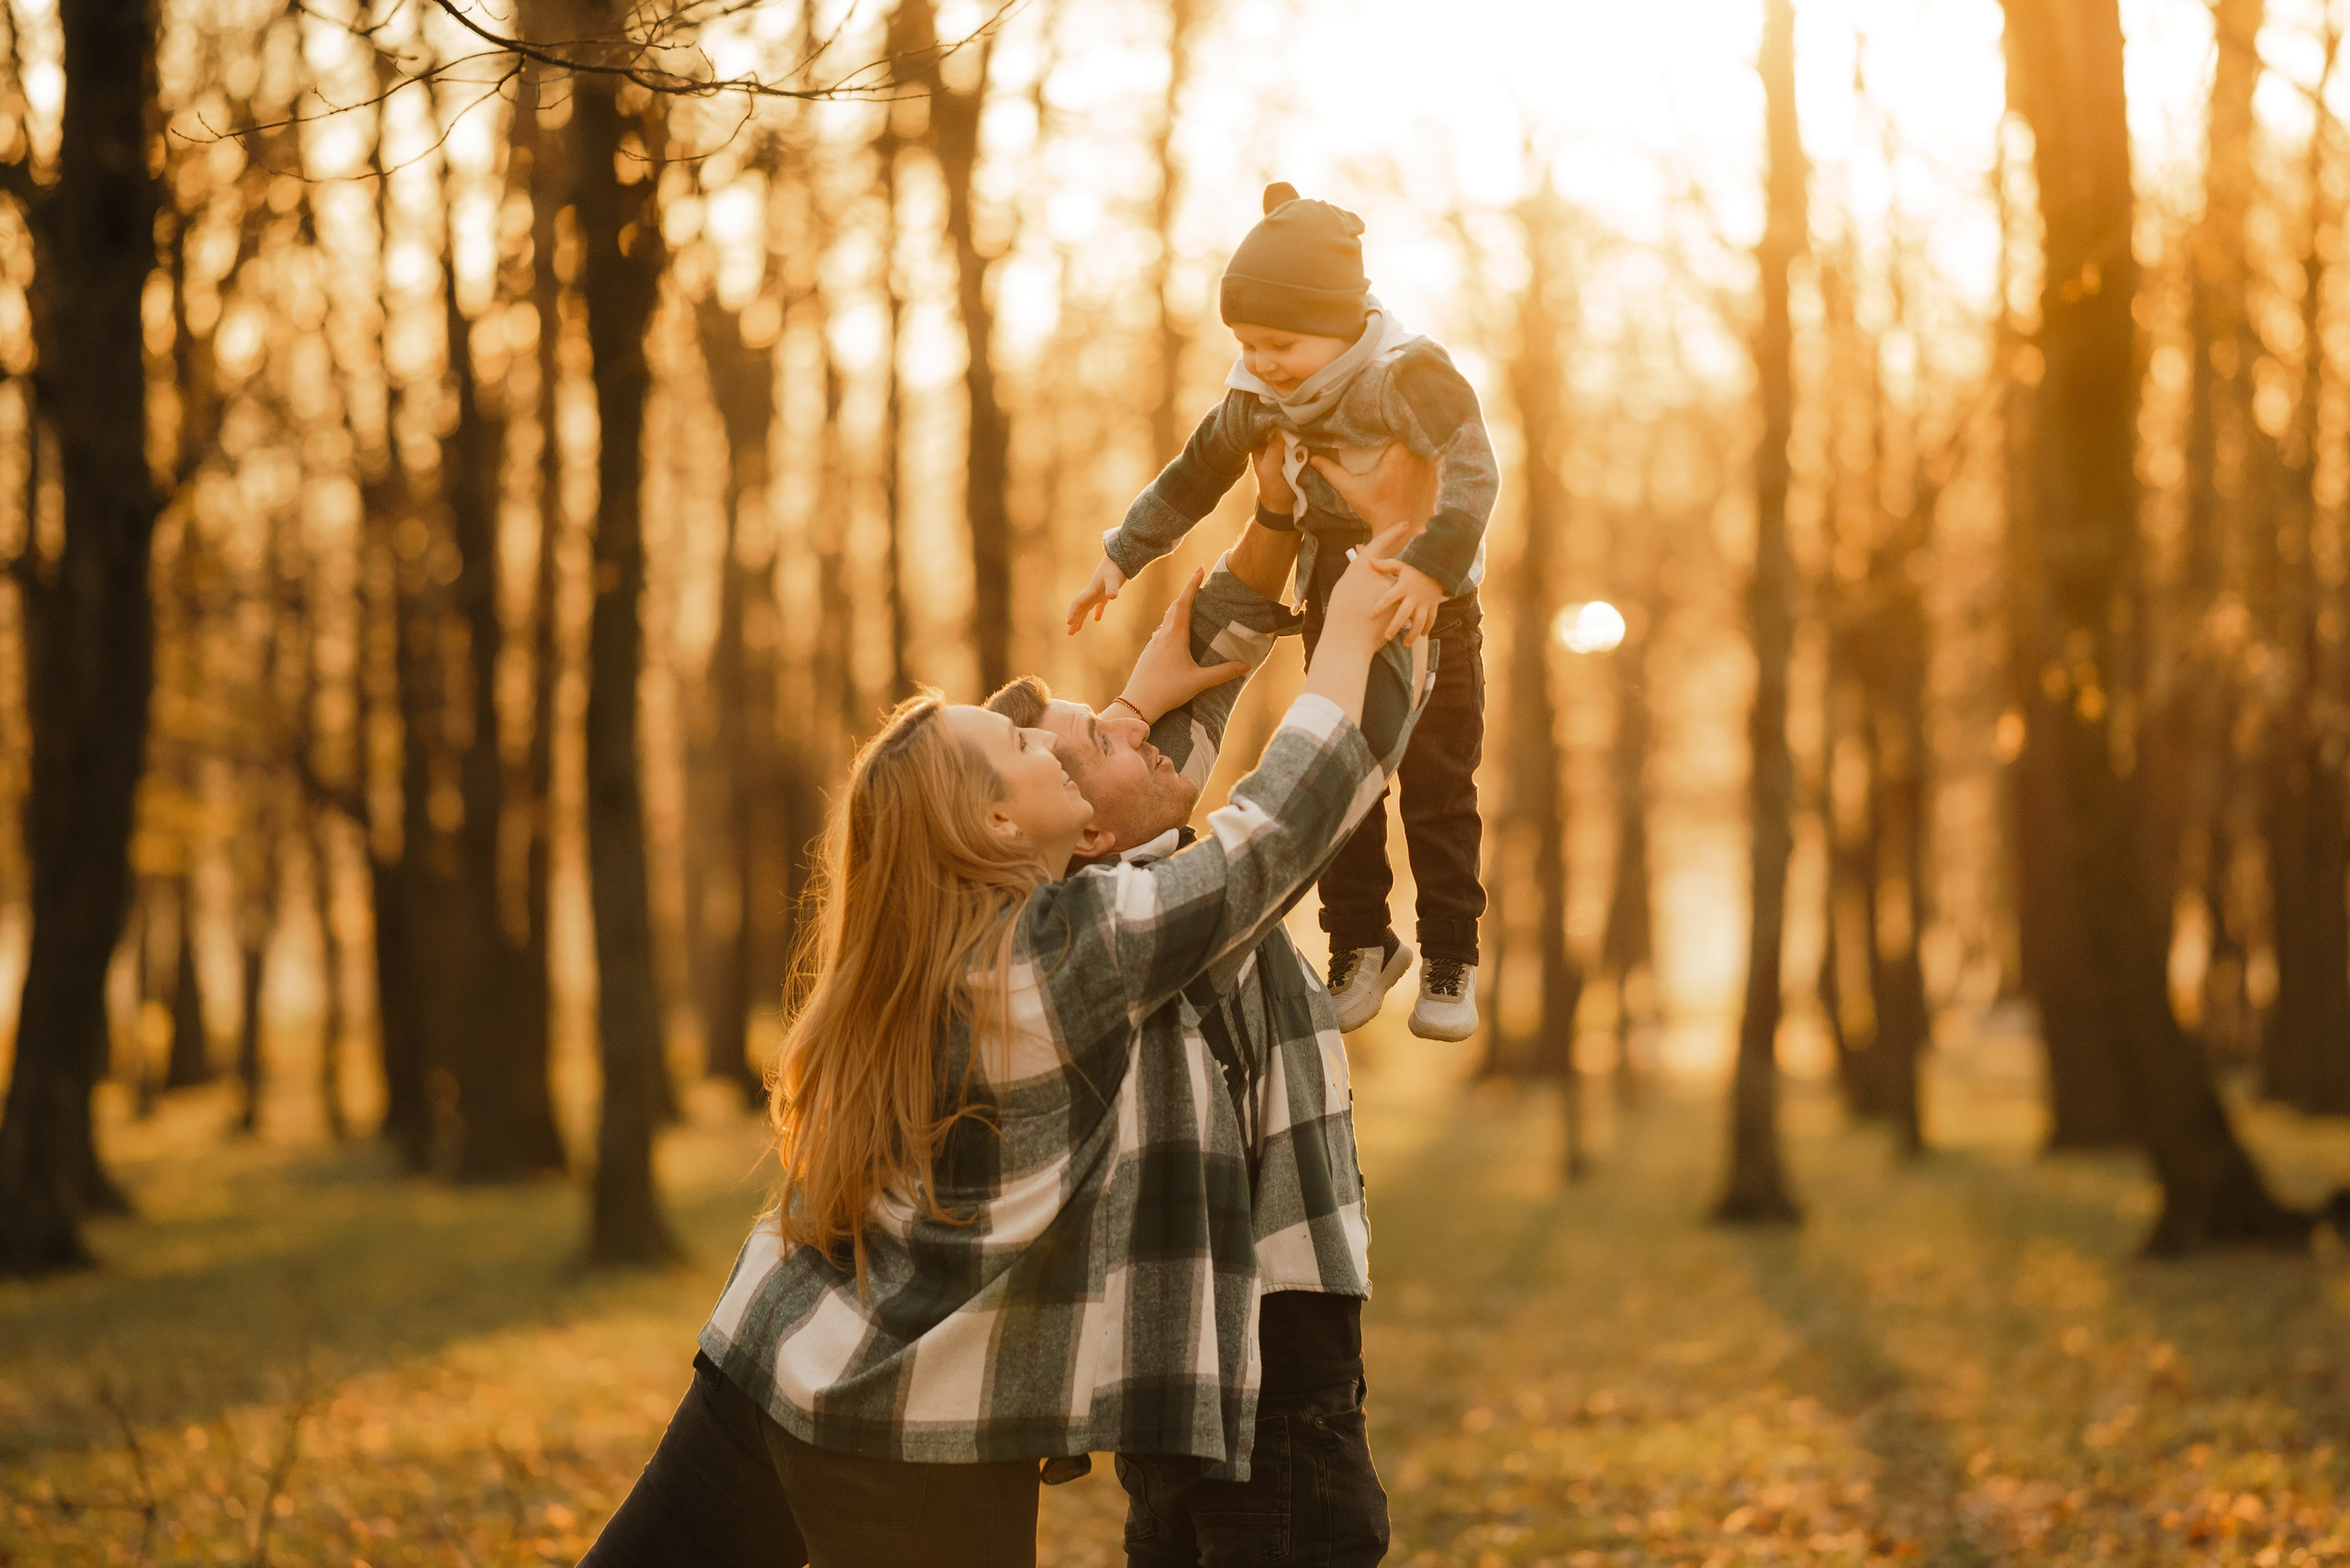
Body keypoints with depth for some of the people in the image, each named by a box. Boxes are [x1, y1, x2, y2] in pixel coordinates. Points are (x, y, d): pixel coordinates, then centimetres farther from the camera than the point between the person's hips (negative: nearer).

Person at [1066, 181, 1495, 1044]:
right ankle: (1361, 944, 20)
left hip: (1433, 611, -5)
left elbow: (1472, 471, -35)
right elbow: (1195, 474, 11)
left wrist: (1430, 567, -48)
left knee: (1438, 788, 1)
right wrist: (1122, 556, 11)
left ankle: (1449, 959, 11)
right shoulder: (1258, 399, -3)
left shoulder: (1408, 374, -23)